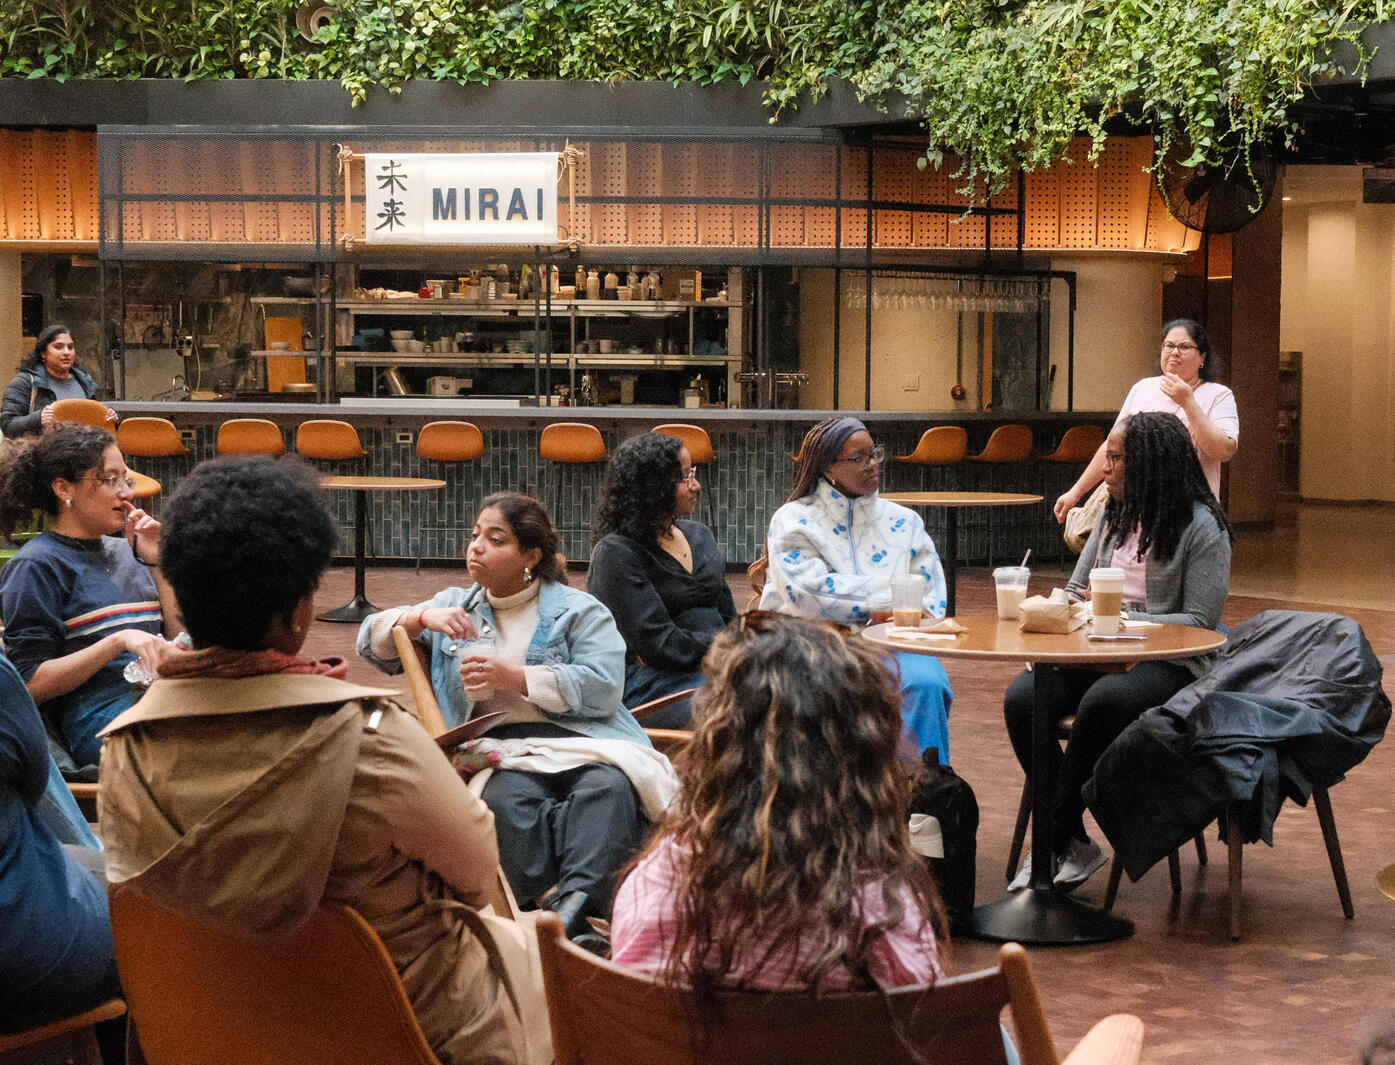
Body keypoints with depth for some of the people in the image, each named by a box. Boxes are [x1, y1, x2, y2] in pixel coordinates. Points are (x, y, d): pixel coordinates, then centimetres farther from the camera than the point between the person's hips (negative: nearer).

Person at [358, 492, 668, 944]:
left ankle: (574, 902, -55)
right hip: (502, 751, 2)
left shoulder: (578, 610, 14)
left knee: (606, 787, -37)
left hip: (580, 739, -2)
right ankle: (548, 898, -48)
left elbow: (603, 689, -3)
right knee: (505, 798, -36)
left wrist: (515, 678, -9)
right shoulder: (455, 606, 26)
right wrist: (422, 618, 0)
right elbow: (372, 641, 19)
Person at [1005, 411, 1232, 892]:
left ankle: (1056, 840, -25)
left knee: (1101, 702, -38)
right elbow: (1077, 588, 20)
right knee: (1021, 698, -24)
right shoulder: (1115, 514, 16)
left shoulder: (1202, 527, -5)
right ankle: (1073, 843, -19)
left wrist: (1123, 619, -18)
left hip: (1168, 662, -6)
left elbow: (1199, 621, -10)